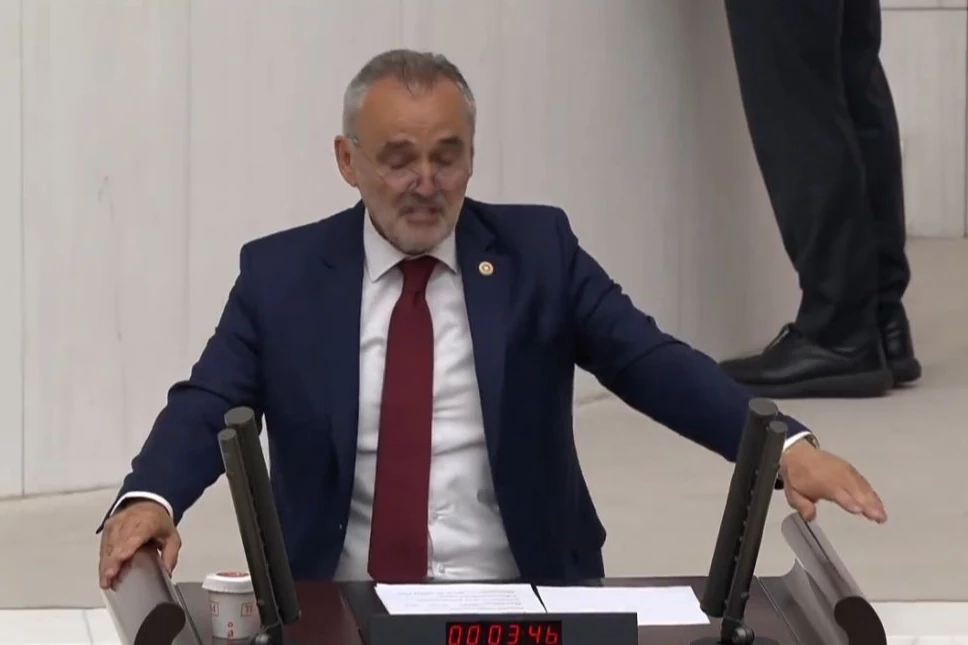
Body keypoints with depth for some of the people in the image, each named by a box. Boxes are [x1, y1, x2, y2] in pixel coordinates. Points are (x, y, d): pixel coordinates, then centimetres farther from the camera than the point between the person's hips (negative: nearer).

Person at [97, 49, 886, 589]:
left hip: (521, 605, 1)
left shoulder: (538, 250, 6)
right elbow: (207, 407, -3)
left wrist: (786, 444, -20)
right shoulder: (281, 273, 5)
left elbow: (652, 362, -3)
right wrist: (147, 499, -26)